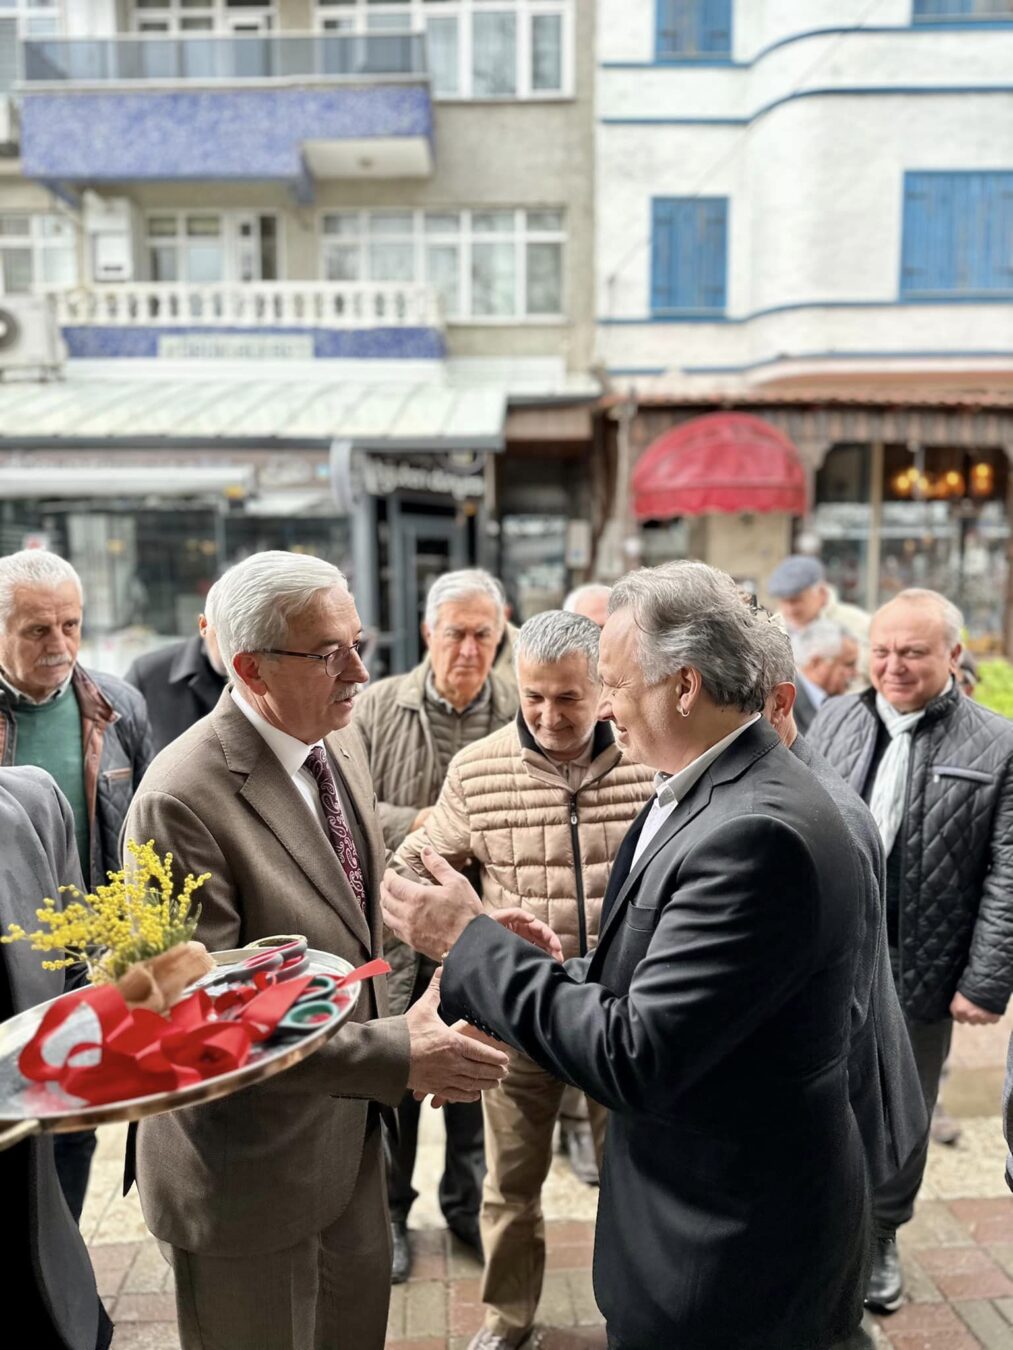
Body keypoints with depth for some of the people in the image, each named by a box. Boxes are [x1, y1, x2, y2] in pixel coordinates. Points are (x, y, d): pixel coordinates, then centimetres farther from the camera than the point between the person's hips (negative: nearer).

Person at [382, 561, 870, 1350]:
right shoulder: (712, 790, 0)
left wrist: (472, 942, -20)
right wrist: (503, 965, -4)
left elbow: (636, 1060, -28)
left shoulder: (757, 834, -29)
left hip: (732, 1248, -8)